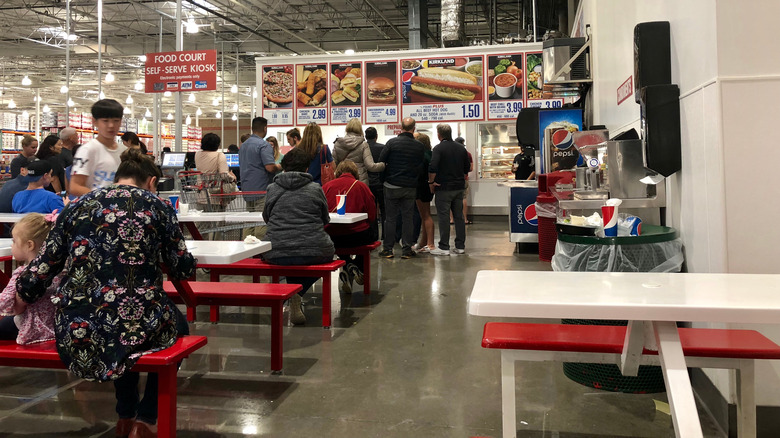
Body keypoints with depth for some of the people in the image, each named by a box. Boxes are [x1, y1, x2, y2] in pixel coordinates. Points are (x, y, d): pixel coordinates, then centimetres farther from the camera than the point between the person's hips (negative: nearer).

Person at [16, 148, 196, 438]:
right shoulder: (157, 206, 1)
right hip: (136, 327, -4)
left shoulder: (78, 206, 9)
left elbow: (41, 270, 8)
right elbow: (183, 268, 4)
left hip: (75, 331, 4)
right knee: (177, 324, 32)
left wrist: (23, 294, 30)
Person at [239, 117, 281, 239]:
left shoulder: (243, 145, 16)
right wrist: (281, 167, -1)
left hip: (247, 190, 8)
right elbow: (270, 167, -22)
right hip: (262, 191, -8)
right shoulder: (263, 145, -12)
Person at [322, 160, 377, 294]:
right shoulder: (361, 186, 1)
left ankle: (347, 266, 20)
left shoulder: (326, 186, 4)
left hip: (331, 238, 3)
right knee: (372, 233, 28)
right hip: (357, 237, -2)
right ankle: (357, 267, 19)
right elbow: (372, 216, 1)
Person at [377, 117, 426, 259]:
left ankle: (387, 249, 8)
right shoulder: (420, 146, -2)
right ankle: (406, 249, 9)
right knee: (408, 218, 7)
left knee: (390, 218, 5)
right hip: (410, 187, 1)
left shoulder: (392, 142, -7)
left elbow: (381, 161, -3)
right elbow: (421, 166, 6)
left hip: (392, 186, -1)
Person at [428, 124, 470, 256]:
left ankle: (444, 247, 1)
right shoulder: (461, 148, 9)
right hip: (459, 187, 6)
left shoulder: (439, 148, -11)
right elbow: (467, 168, 13)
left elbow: (432, 168, -22)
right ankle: (460, 246, 15)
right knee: (459, 216, 11)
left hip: (444, 187, -6)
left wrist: (431, 182, -9)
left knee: (444, 217, -2)